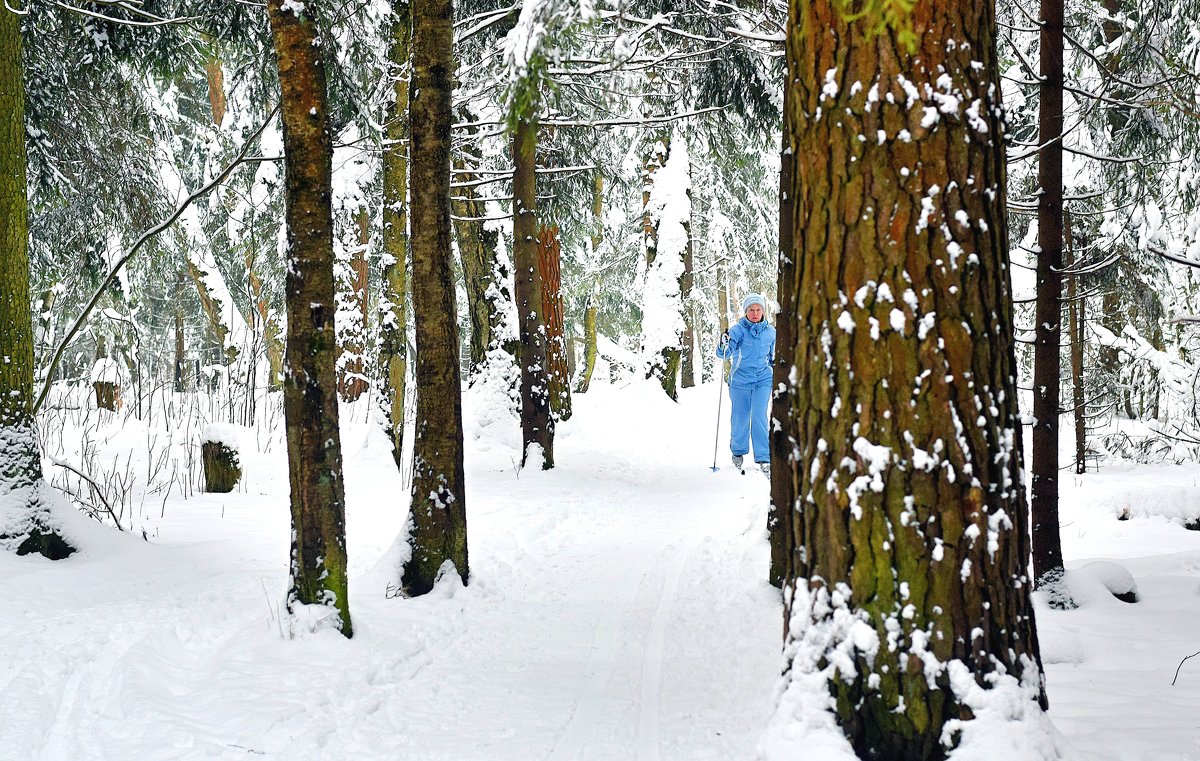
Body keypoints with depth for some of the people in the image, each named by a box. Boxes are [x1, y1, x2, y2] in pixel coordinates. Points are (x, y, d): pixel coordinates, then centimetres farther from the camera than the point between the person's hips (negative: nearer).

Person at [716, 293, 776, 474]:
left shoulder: (770, 332, 3)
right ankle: (738, 452, 29)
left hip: (763, 380, 1)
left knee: (759, 417, -10)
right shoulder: (738, 330, -7)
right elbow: (723, 354, -15)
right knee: (740, 418, 6)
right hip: (740, 380, -1)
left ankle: (764, 458, -5)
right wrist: (724, 345, -37)